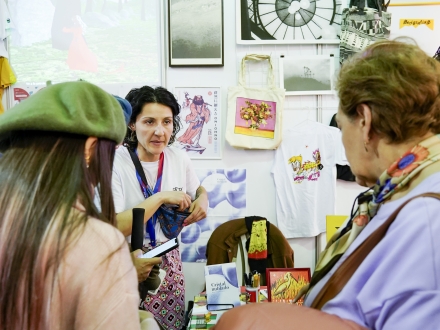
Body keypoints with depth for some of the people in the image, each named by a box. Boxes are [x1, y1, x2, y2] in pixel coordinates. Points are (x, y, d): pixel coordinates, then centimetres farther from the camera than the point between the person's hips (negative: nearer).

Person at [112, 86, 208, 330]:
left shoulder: (179, 159, -1)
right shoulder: (115, 164, -17)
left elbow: (198, 189, 19)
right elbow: (113, 228, -25)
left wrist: (202, 198, -4)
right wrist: (160, 198, -23)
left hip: (169, 262, 5)